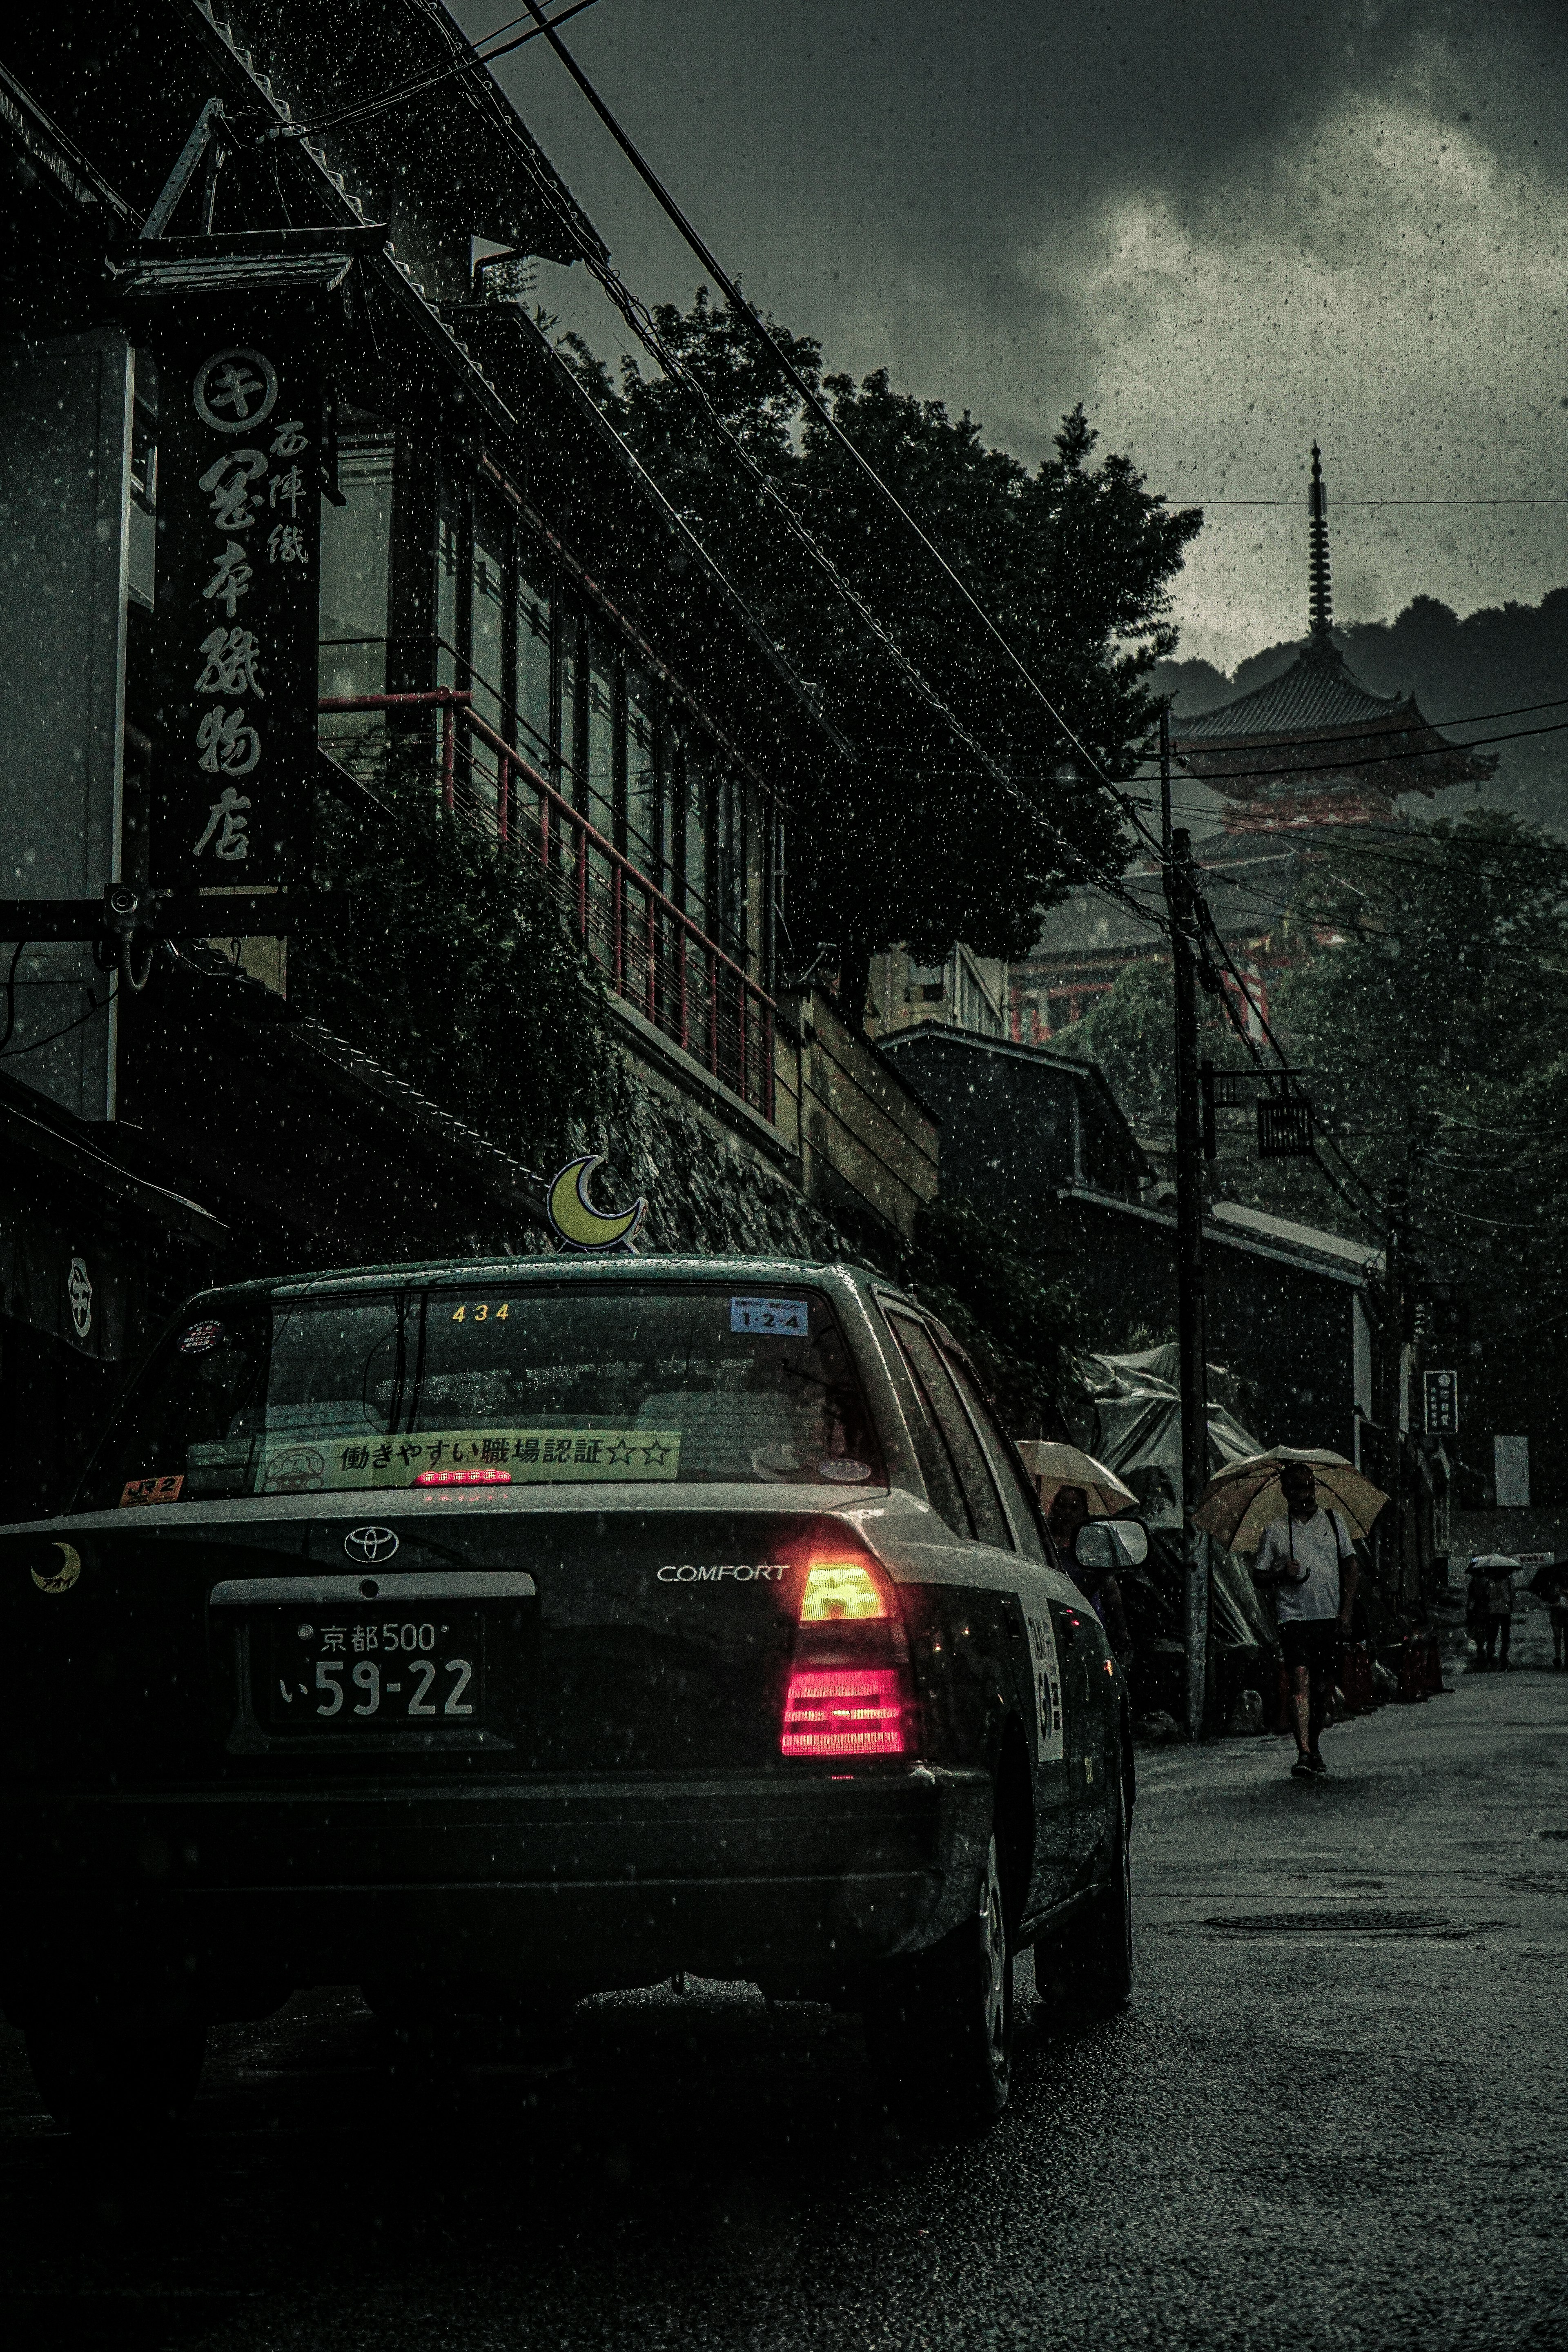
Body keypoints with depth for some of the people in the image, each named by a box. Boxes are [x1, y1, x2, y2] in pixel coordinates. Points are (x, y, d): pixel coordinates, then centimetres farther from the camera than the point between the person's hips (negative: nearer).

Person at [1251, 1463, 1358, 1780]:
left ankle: (1315, 1746, 25)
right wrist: (1283, 1573, -12)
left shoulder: (1333, 1521, 9)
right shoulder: (1275, 1531, 6)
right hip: (1294, 1615, -2)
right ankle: (1304, 1753, -22)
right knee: (1301, 1677, -16)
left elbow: (1352, 1567, 8)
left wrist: (1346, 1610, -2)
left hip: (1330, 1616, 2)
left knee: (1324, 1685, 5)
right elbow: (1258, 1575, 9)